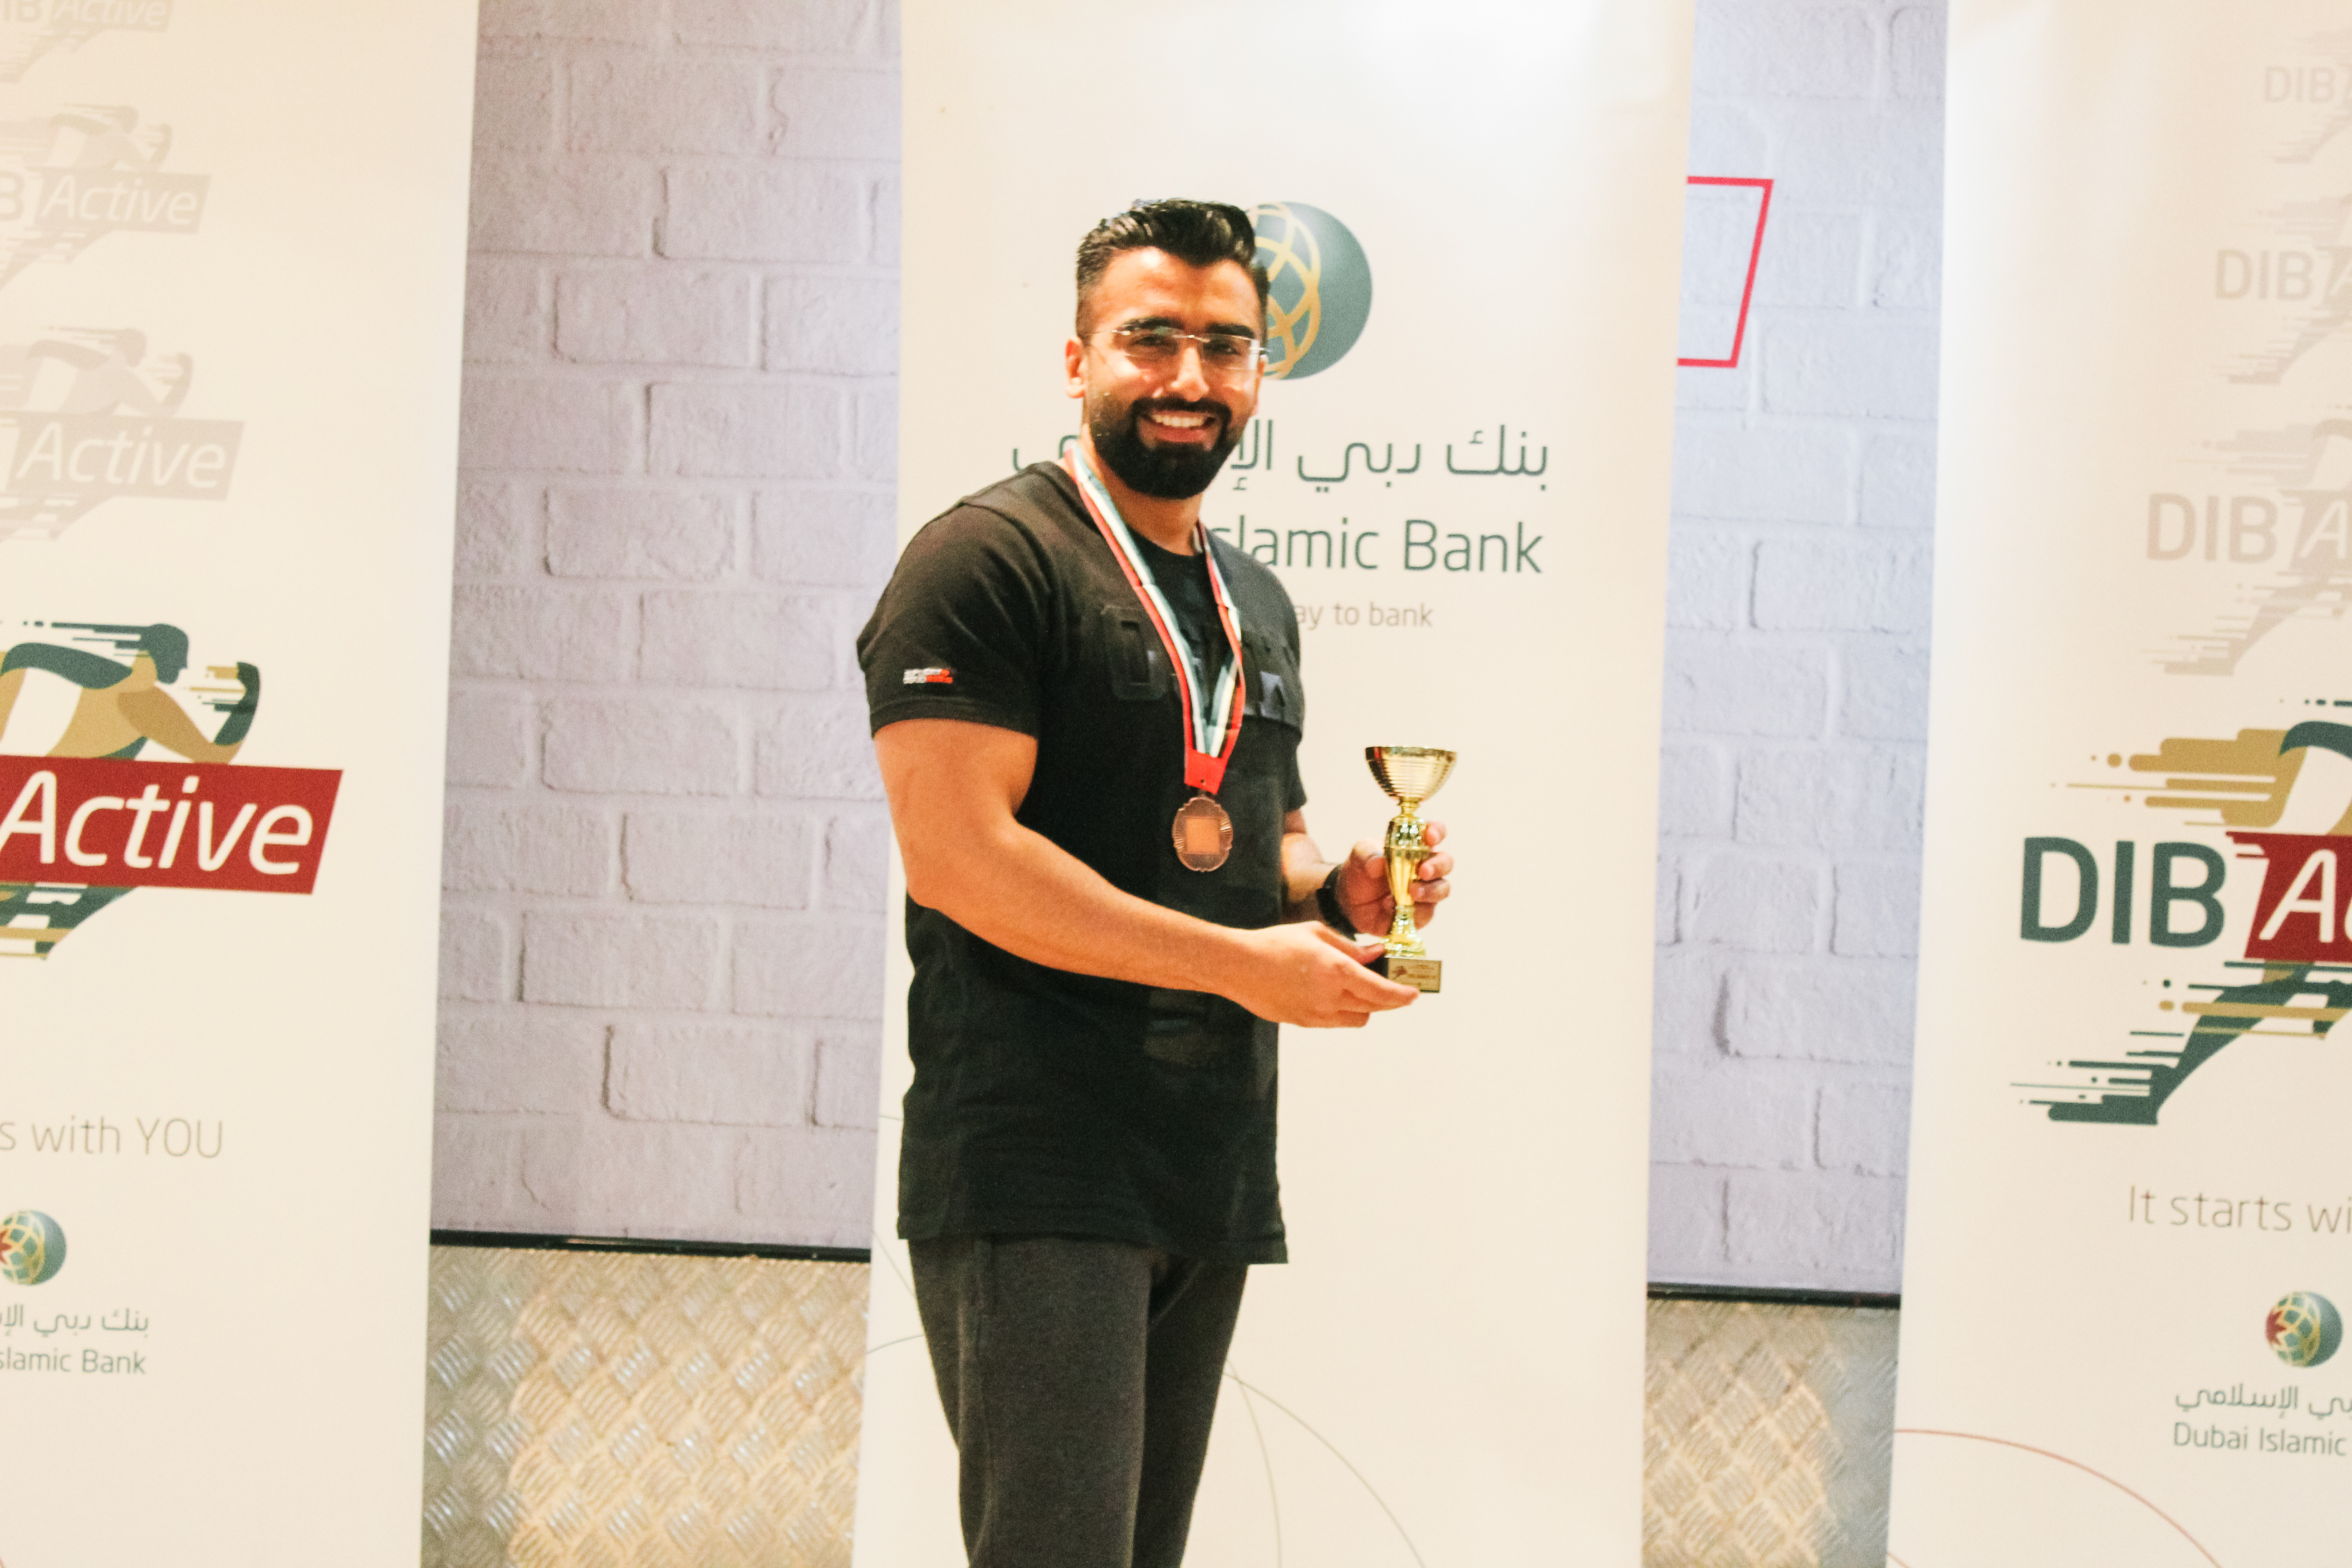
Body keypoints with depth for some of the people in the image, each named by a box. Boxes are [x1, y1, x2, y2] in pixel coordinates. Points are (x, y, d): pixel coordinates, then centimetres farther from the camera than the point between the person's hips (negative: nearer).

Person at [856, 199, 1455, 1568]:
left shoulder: (1259, 606, 19)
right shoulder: (990, 558, -7)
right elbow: (956, 851, -18)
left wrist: (1335, 893, 5)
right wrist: (1247, 963, -18)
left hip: (1215, 1176, 8)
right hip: (1033, 1172, -8)